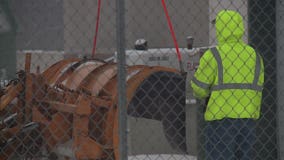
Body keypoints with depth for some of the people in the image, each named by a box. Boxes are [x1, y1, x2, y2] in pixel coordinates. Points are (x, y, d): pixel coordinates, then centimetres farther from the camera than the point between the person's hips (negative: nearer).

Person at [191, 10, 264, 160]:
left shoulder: (213, 55, -8)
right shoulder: (254, 56, 9)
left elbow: (199, 89, -5)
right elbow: (257, 91, 13)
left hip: (221, 118, -5)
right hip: (247, 119, 5)